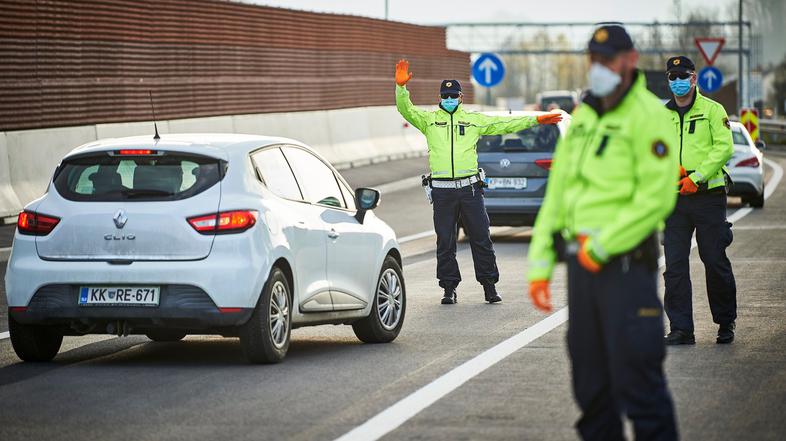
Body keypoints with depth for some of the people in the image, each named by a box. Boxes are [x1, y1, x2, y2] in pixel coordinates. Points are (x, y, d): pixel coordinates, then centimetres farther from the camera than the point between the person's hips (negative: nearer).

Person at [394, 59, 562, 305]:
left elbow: (503, 124, 14)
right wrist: (401, 87, -20)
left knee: (481, 238, 1)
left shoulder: (473, 120, 13)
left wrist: (536, 120, 10)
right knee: (445, 242, 2)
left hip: (470, 187, 1)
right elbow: (406, 110, -2)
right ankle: (449, 288, 9)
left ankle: (489, 285, 8)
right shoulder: (429, 119, 10)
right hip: (442, 190, -1)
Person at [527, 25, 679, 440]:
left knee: (635, 375, -8)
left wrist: (602, 244, -16)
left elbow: (657, 197, -17)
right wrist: (539, 262, 12)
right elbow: (557, 192, 17)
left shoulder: (648, 115, -8)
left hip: (625, 263, -7)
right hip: (581, 264, 8)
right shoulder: (582, 115, 15)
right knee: (589, 379, 12)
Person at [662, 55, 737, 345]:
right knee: (675, 265, -1)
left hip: (708, 196, -3)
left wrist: (697, 177, -16)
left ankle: (725, 323, 17)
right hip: (674, 200, 3)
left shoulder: (712, 110, 2)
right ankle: (681, 329, 3)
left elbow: (724, 147, -7)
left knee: (715, 261, 1)